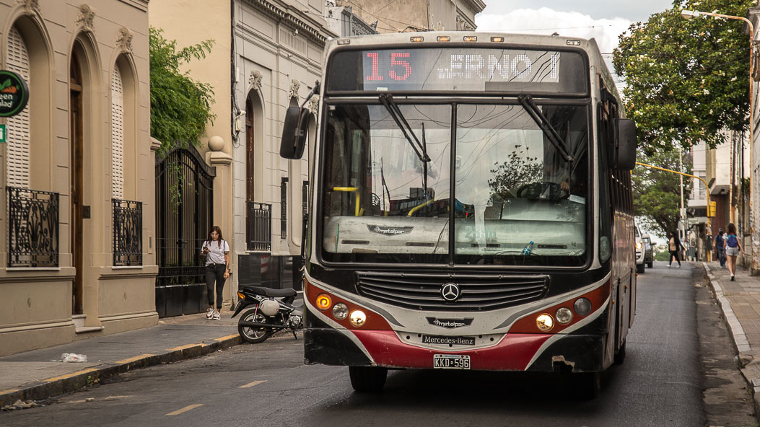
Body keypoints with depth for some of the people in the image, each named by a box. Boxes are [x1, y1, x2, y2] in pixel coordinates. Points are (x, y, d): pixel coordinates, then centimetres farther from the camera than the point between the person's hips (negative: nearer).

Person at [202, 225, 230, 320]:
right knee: (209, 288, -15)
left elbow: (227, 257, 5)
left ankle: (218, 311, 6)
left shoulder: (223, 243, 7)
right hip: (210, 267, 1)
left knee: (219, 290, -1)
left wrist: (227, 270, -4)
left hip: (221, 267, -1)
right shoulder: (206, 243, 12)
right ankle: (211, 308, 4)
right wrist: (205, 252, -7)